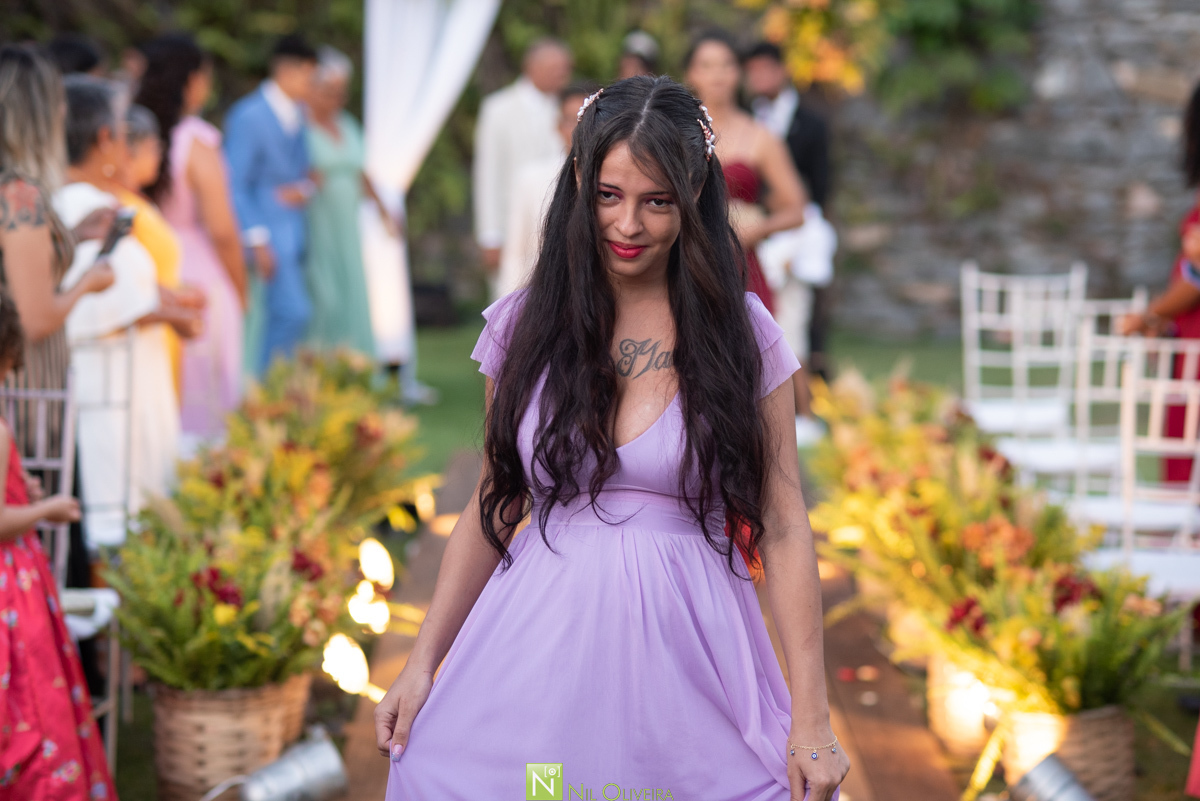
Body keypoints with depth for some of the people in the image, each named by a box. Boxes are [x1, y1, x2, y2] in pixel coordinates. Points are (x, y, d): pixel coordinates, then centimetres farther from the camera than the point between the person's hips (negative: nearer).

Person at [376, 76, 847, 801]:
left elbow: (784, 529, -2)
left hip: (688, 648, -1)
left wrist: (812, 720, -6)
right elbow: (492, 510, 10)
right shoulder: (525, 325, 3)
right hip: (540, 642, 2)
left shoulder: (743, 333, -2)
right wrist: (423, 664, 7)